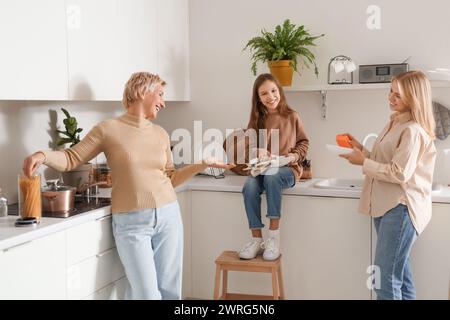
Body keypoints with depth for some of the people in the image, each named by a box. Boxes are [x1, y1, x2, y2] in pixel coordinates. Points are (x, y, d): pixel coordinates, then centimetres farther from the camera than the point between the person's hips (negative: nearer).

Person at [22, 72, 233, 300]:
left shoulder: (161, 134, 10)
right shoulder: (108, 129, -3)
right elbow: (71, 158, -1)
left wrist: (200, 165, 6)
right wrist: (44, 155, -19)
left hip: (168, 216, 5)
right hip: (131, 223, -4)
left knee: (169, 289, 9)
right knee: (147, 293, -5)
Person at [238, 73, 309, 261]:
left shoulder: (292, 117, 4)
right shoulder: (256, 120, 10)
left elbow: (303, 142, 10)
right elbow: (248, 146, 6)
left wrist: (295, 156, -10)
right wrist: (257, 151, -16)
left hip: (287, 169, -2)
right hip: (261, 169, 2)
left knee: (272, 177, -38)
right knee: (249, 186, -31)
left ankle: (274, 236, -29)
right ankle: (257, 239, -20)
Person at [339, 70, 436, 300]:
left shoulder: (413, 131, -16)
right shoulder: (395, 122, 15)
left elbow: (399, 173, -21)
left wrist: (363, 162, -14)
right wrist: (362, 149, 7)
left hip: (401, 208, -10)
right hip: (387, 205, 10)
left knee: (385, 280, -8)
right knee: (400, 274, 18)